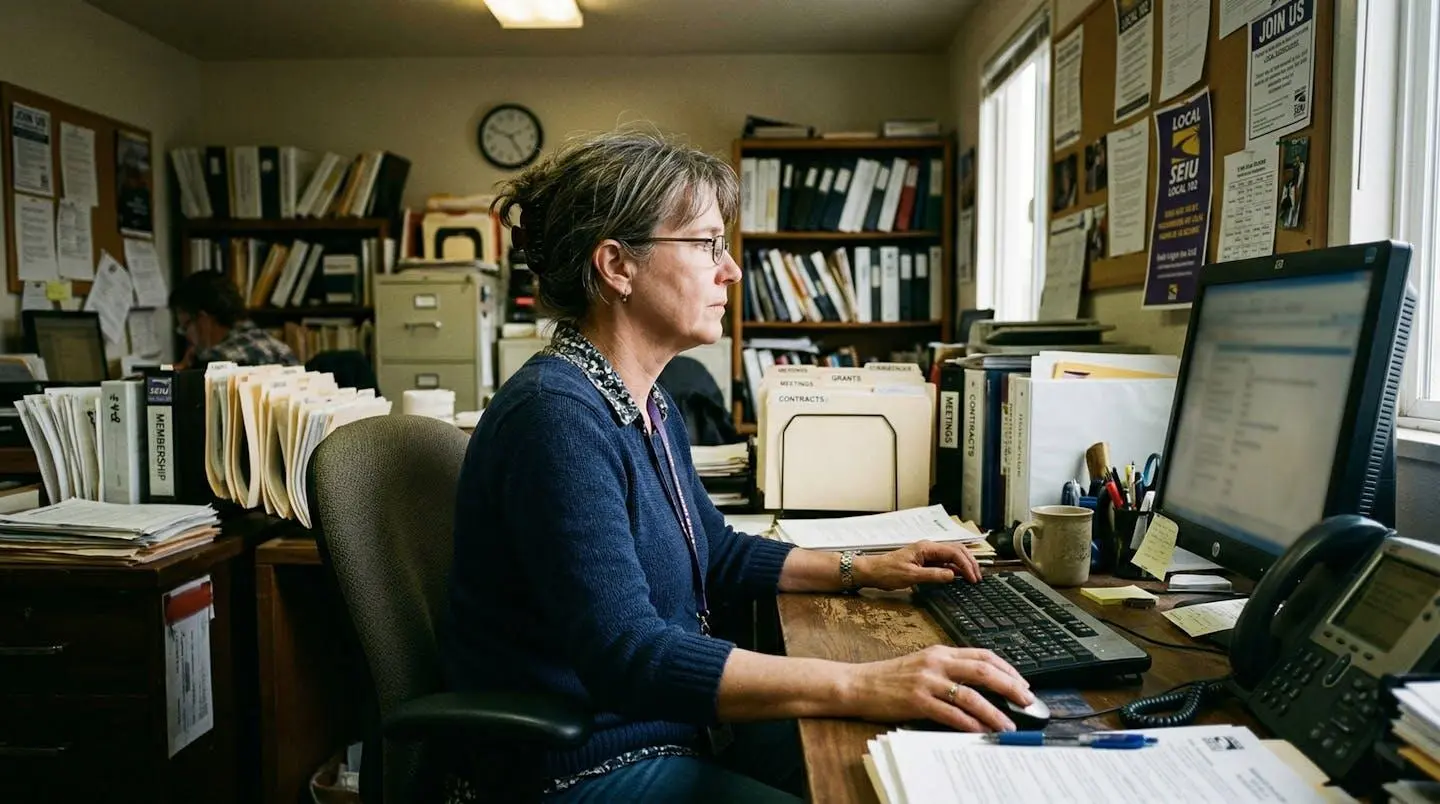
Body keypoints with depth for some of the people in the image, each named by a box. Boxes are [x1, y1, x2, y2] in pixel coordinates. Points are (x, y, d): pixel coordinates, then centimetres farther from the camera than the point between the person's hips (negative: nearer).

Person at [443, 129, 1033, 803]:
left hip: (672, 728, 9)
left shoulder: (649, 405, 7)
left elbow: (717, 555, 20)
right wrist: (864, 685, -35)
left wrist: (862, 570, 11)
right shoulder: (558, 417, -24)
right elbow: (627, 657, -32)